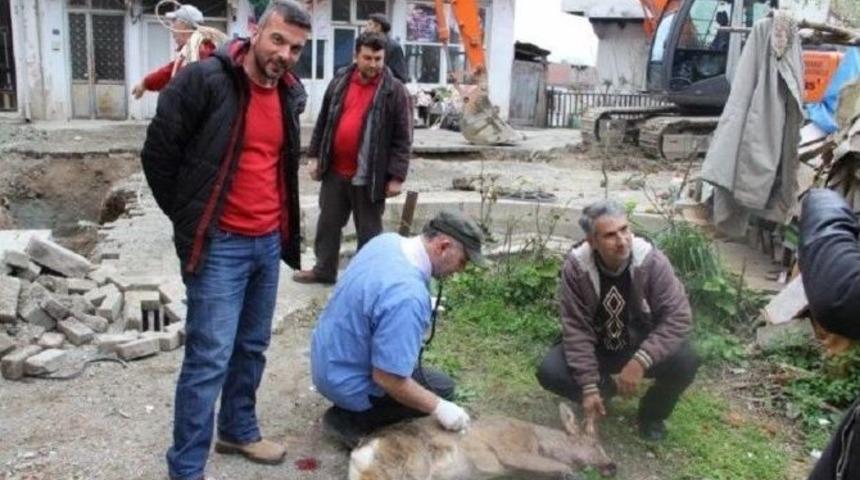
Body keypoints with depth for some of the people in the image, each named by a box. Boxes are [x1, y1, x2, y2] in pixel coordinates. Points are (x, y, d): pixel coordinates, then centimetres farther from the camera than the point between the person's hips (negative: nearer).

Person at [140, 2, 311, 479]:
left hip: (269, 241, 7)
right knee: (210, 358, -5)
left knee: (252, 347, 18)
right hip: (219, 243, -7)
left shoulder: (290, 94, 7)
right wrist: (191, 220, -2)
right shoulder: (202, 80, -14)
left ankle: (238, 431, 36)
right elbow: (158, 154, -9)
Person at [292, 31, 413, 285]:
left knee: (368, 230, 7)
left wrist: (396, 176, -13)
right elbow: (323, 121, 13)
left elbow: (402, 137, -10)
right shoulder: (340, 82, 5)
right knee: (328, 222, 16)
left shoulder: (394, 90, -9)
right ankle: (324, 269, 32)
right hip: (335, 170, 5)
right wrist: (315, 155, 10)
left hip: (368, 174, -5)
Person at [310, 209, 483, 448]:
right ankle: (350, 420, 1)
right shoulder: (408, 296, -35)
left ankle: (349, 409, 17)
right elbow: (387, 379, -30)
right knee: (442, 387, 6)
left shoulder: (388, 239, -8)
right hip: (347, 382, -8)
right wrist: (439, 407, -18)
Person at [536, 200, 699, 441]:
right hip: (597, 348, 1)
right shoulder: (576, 267, -23)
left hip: (641, 346, 0)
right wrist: (589, 386, -25)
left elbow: (678, 317, -27)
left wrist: (640, 361, -40)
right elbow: (576, 328, -20)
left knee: (685, 362, -29)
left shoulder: (652, 261, -24)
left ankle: (653, 413, 4)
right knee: (549, 372, -23)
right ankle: (605, 389, 10)